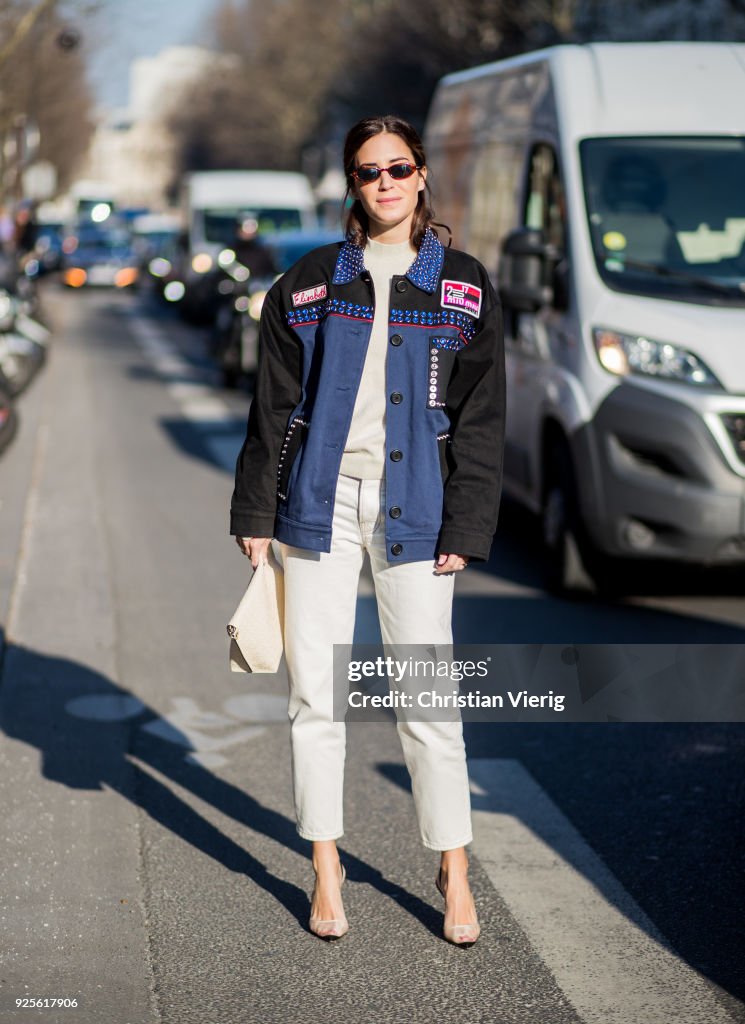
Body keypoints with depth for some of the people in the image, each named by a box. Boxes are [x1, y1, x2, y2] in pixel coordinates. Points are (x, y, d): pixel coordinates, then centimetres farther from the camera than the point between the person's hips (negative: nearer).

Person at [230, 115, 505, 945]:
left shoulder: (462, 286, 6)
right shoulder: (309, 283, 8)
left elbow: (480, 416, 4)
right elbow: (273, 406, 8)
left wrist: (465, 528, -3)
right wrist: (255, 513, 3)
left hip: (412, 507, -1)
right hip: (320, 498, 1)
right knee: (316, 691, 4)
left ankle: (454, 872, 12)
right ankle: (326, 869, 17)